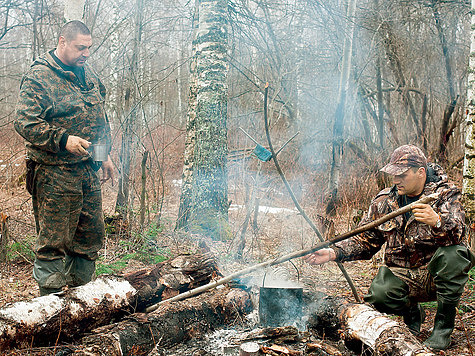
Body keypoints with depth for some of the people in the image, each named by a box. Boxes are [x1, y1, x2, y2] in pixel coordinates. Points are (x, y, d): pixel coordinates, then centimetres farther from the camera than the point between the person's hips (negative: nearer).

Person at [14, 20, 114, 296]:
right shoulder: (38, 77, -9)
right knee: (53, 241, -2)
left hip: (89, 170, 8)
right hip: (54, 173, -7)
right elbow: (25, 123, -16)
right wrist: (63, 139, -25)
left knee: (92, 234, 13)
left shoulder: (88, 74, 15)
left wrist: (105, 154, 19)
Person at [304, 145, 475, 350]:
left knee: (453, 254, -34)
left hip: (435, 273, -2)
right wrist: (334, 253, -9)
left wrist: (438, 222, -48)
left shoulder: (445, 195, -6)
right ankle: (412, 312, 11)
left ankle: (443, 326, -12)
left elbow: (458, 231, -25)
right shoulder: (384, 201, 3)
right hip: (401, 275, 2)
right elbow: (364, 242, 7)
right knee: (378, 296, -29)